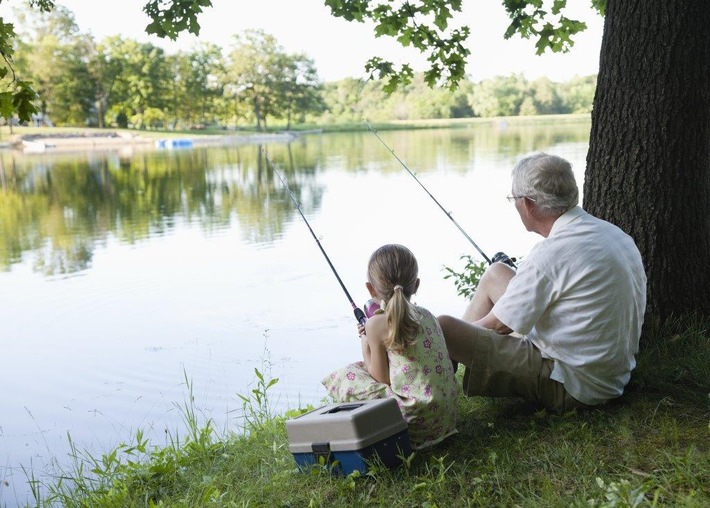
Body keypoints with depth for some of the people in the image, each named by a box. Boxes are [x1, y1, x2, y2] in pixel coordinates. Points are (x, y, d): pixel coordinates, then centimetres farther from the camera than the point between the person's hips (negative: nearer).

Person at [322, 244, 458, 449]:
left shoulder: (377, 324, -12)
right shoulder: (427, 315, 9)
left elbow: (380, 377, -7)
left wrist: (365, 343, 8)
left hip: (417, 419, -8)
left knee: (344, 377, 4)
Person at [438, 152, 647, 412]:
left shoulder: (551, 254, -25)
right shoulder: (613, 233, 2)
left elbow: (499, 325, -15)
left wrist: (464, 330, 5)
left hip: (573, 387, -10)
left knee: (443, 327, -12)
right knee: (495, 273, 15)